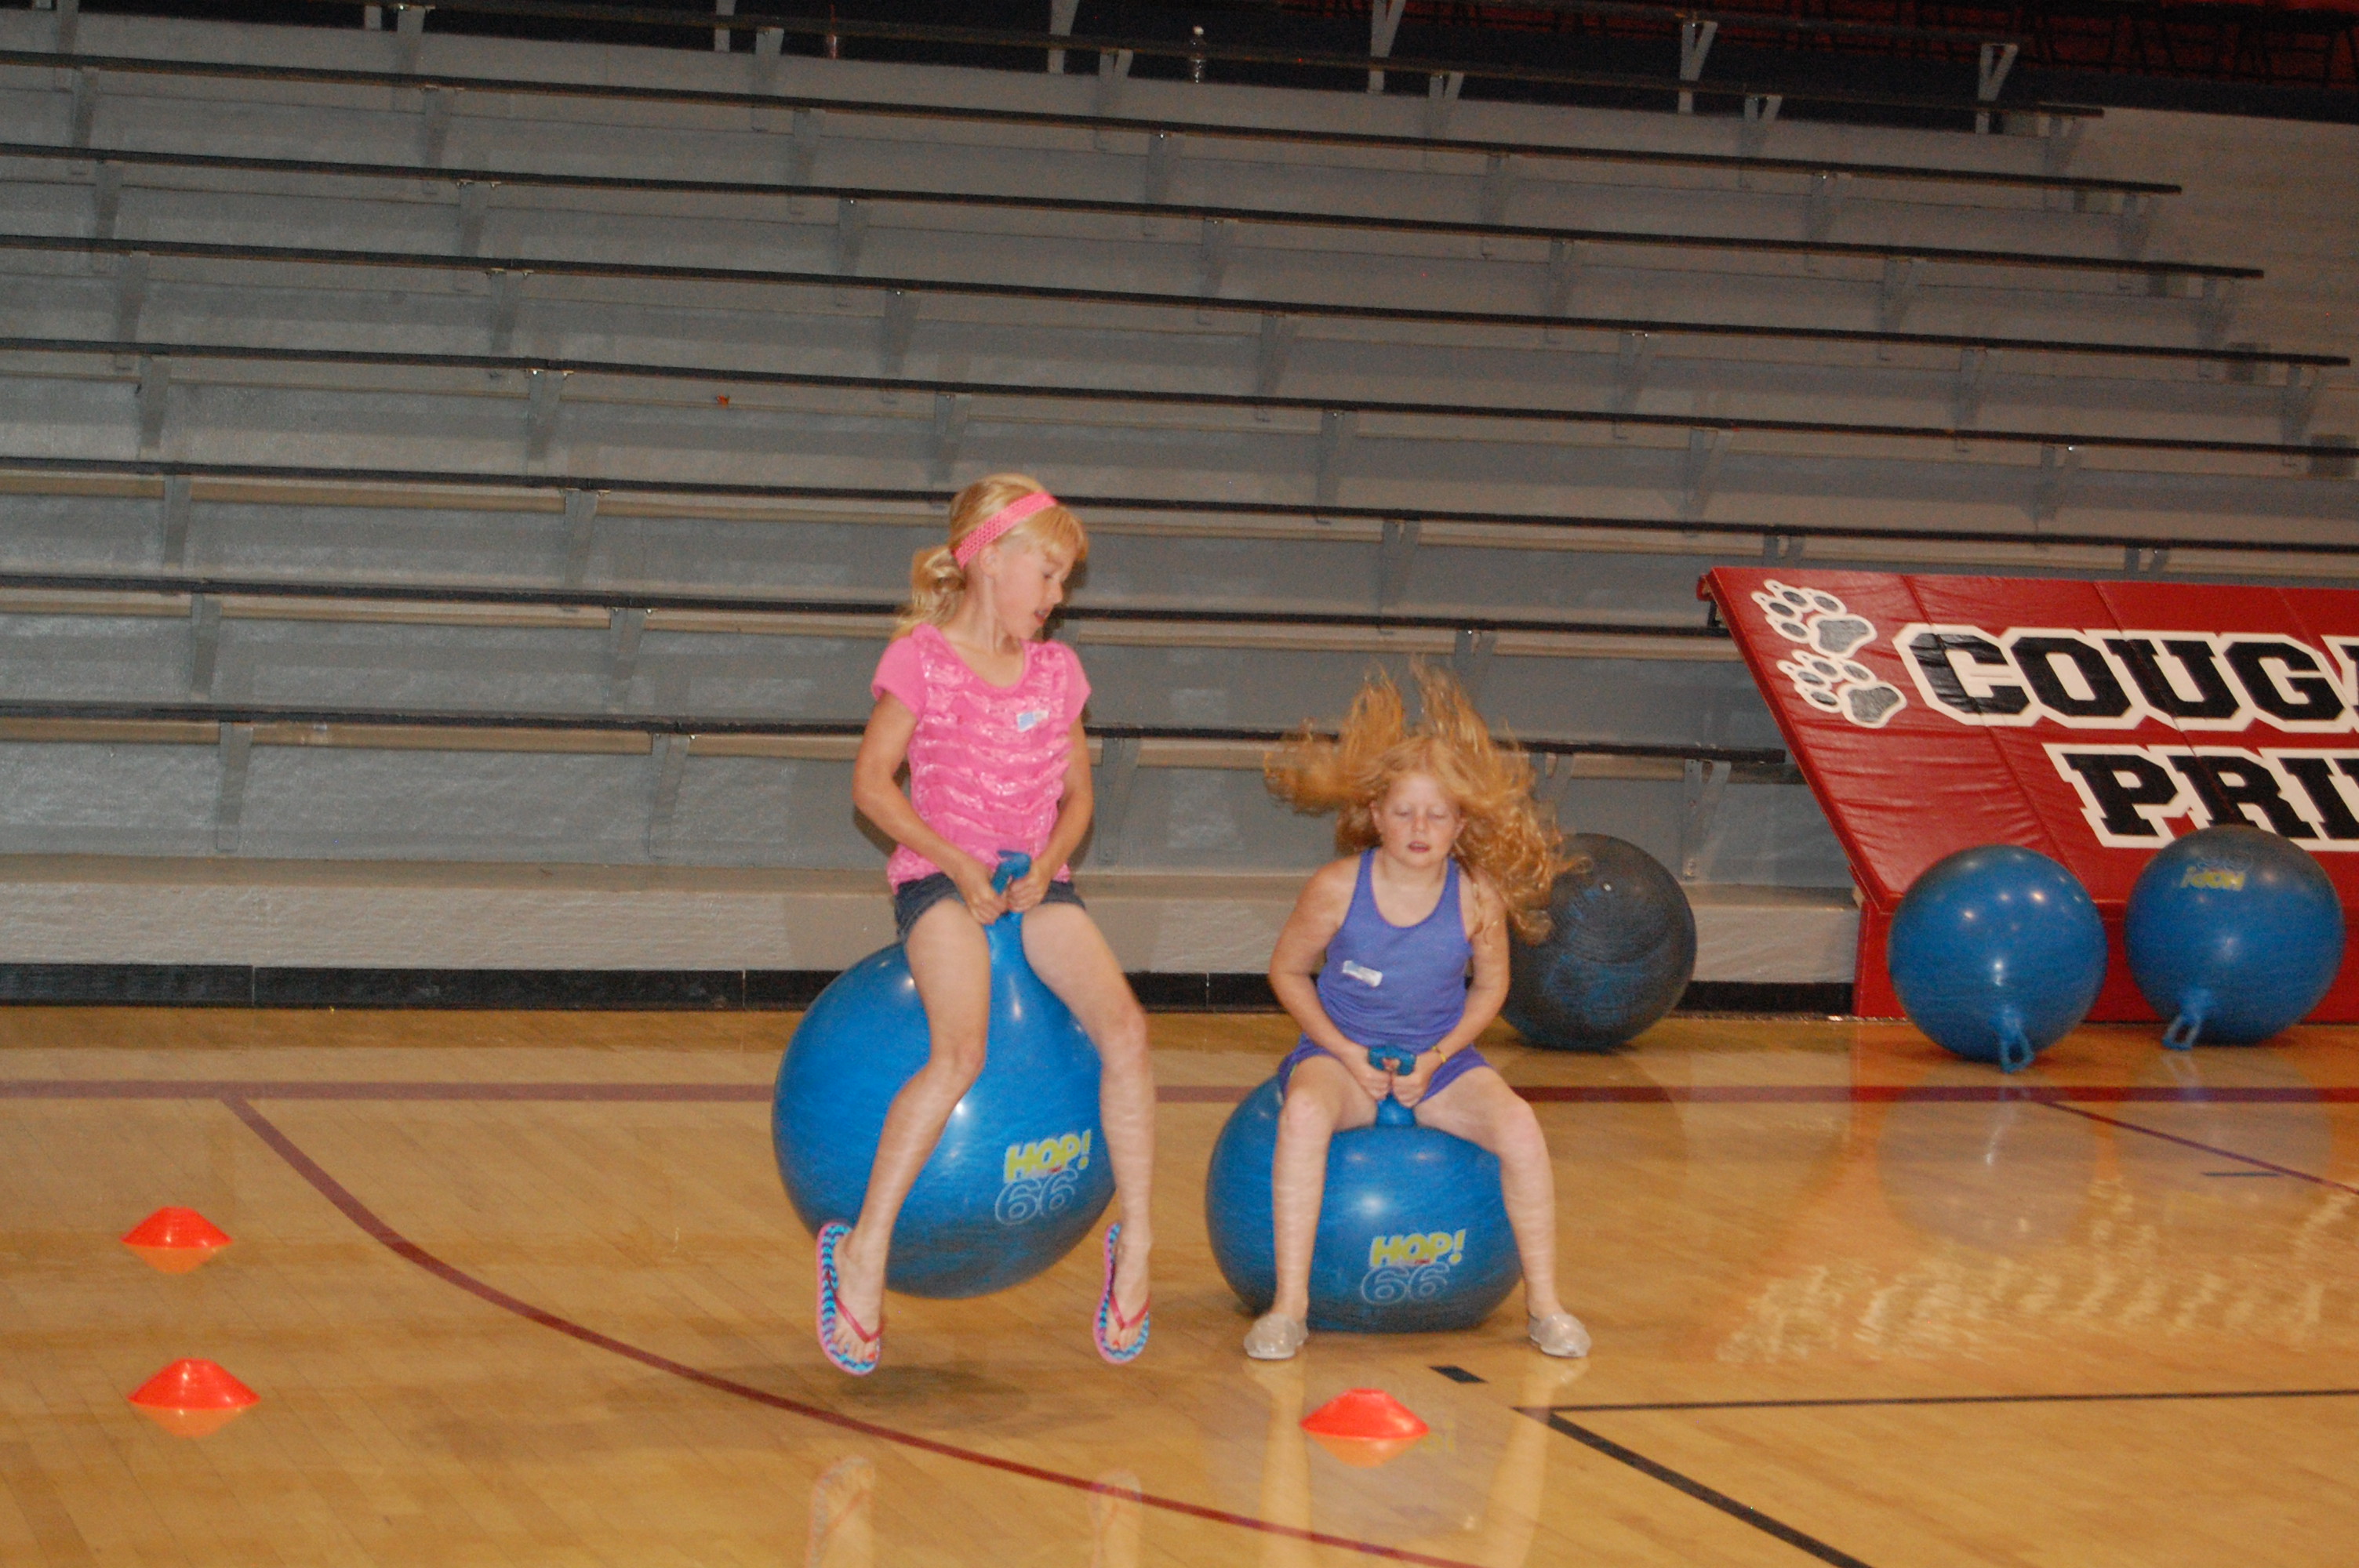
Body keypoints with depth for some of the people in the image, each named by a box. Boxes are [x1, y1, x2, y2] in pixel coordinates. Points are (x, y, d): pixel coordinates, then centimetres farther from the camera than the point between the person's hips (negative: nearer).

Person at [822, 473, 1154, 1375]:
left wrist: (1047, 864, -4)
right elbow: (871, 783, -3)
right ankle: (865, 1249, -23)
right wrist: (955, 864, -12)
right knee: (960, 1053, -29)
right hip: (940, 880, -5)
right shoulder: (921, 658, -3)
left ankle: (1135, 1243, -11)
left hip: (1036, 883, 5)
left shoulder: (1057, 671, 13)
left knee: (1123, 1027, -19)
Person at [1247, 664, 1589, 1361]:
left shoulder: (1477, 897, -10)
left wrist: (1438, 1058, -9)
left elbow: (1491, 986, 5)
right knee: (1304, 1112, -36)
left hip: (1438, 1058, 2)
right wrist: (1345, 1053, -11)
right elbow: (1288, 971, 0)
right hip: (1343, 1050, -1)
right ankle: (1290, 1305, -30)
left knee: (1519, 1126, -26)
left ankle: (1544, 1303, -9)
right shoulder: (1337, 890, -14)